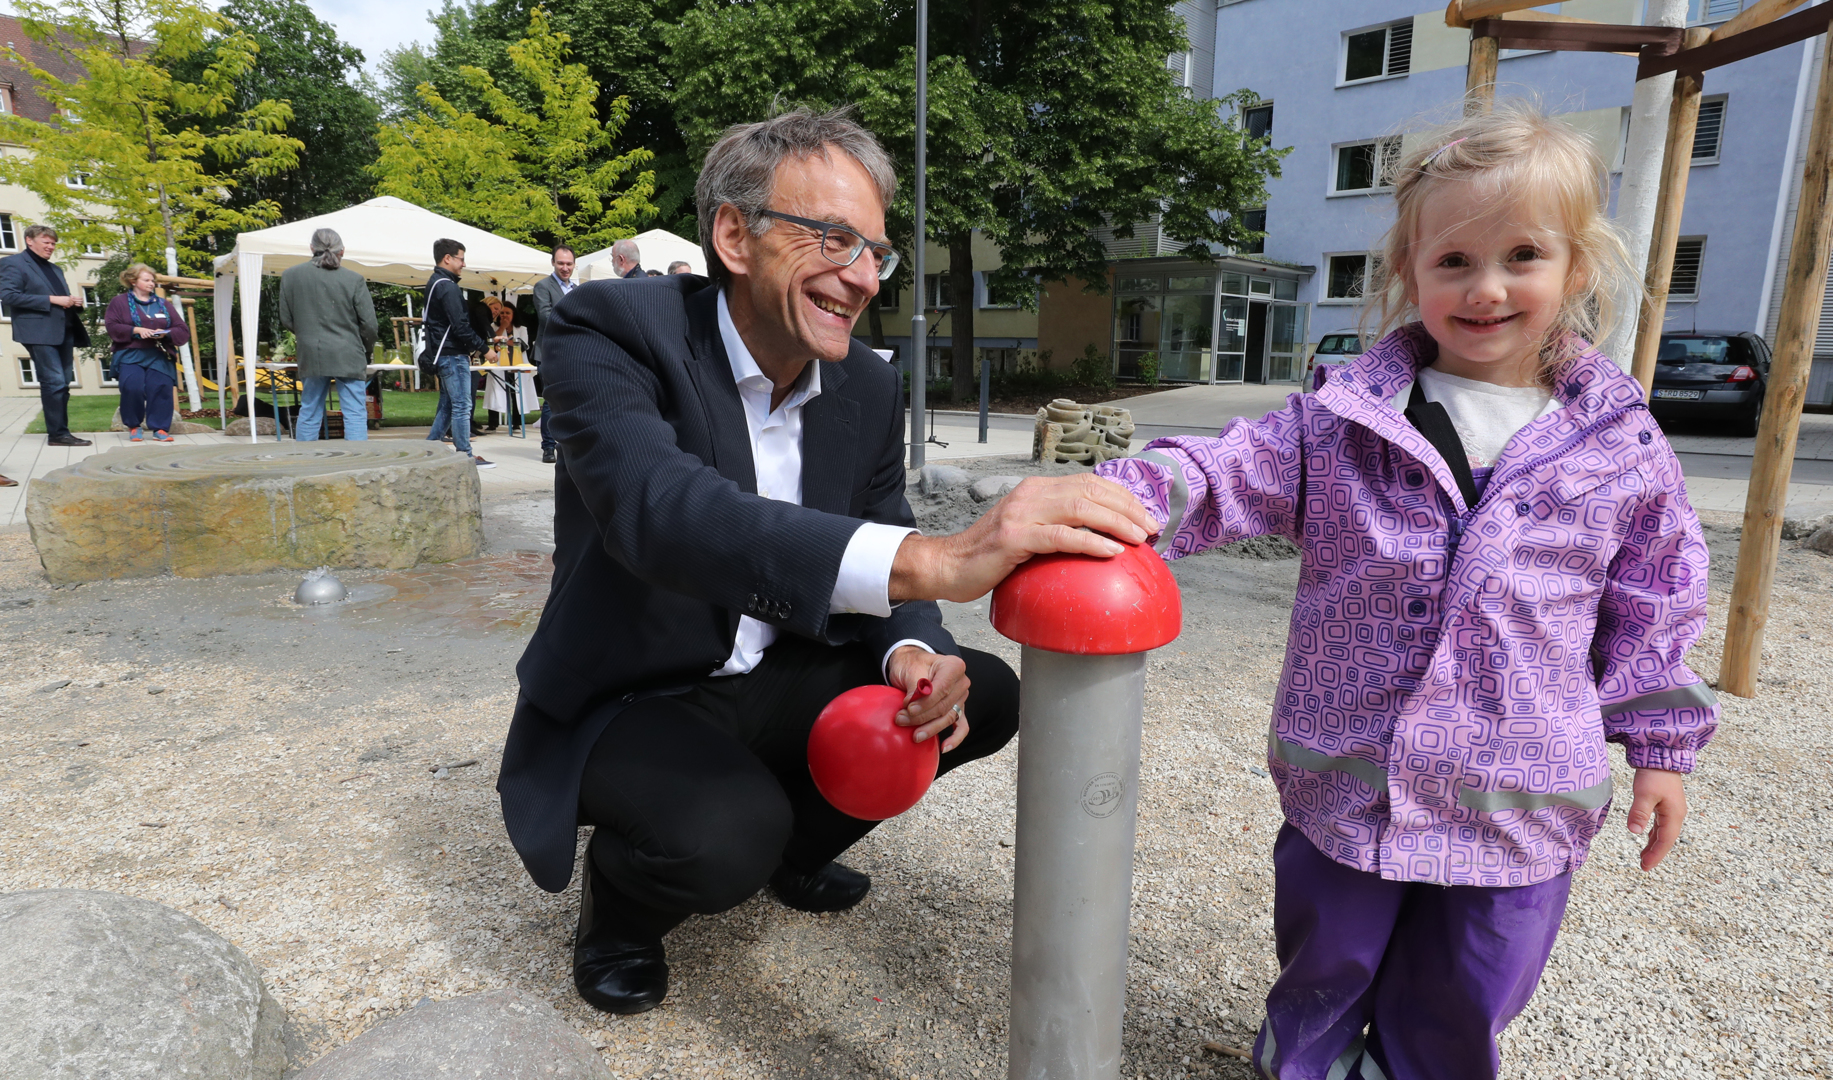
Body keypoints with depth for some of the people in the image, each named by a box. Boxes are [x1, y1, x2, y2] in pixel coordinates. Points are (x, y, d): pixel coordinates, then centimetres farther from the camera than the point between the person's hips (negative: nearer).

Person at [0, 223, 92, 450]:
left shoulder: (55, 269, 25)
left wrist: (74, 301, 4)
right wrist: (51, 299, -17)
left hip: (63, 331, 8)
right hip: (39, 333, -8)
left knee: (62, 384, 7)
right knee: (54, 382, -12)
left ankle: (60, 431, 11)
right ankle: (57, 434, -10)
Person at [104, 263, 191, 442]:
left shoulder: (163, 304, 20)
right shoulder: (119, 302, 13)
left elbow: (183, 331, 10)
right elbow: (112, 327, 0)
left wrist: (165, 333, -9)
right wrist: (135, 330, -15)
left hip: (159, 356, 2)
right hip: (130, 355, -2)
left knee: (161, 386, -21)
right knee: (131, 387, -23)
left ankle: (159, 428, -12)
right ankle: (134, 427, -4)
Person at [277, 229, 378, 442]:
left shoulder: (290, 275, 3)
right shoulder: (354, 279, -7)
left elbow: (286, 320, 9)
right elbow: (369, 323, -4)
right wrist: (366, 350, 14)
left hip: (310, 355, 4)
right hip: (348, 355, -3)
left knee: (309, 413, 14)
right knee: (355, 414, -2)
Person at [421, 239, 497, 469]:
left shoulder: (434, 283, 17)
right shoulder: (447, 286, -15)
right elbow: (460, 326, -21)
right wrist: (484, 349, -16)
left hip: (442, 353, 10)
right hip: (453, 354, -10)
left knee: (447, 404, 16)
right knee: (462, 405, -6)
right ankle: (465, 456, -3)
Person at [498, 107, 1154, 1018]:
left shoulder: (869, 388, -2)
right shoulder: (609, 331, -21)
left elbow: (874, 548, 2)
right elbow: (663, 510, -40)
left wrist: (911, 652, -23)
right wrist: (928, 558, -53)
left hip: (777, 680, 6)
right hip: (629, 697, -5)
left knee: (982, 696, -3)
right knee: (727, 833, -33)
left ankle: (794, 843, 19)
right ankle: (621, 891, 5)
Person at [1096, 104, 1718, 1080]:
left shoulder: (1622, 446, -2)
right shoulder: (1344, 418, -7)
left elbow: (1651, 605, 6)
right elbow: (1232, 474, -12)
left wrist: (1658, 746, 11)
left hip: (1521, 796, 1)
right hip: (1346, 777, 0)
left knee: (1465, 999, 20)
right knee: (1324, 963, 20)